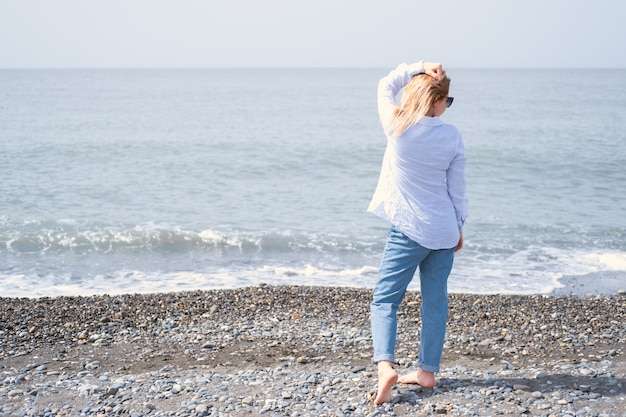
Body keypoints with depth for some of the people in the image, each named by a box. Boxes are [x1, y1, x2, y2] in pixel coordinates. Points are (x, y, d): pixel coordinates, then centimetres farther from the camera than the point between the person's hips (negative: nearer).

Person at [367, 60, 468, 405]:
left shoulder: (397, 127, -8)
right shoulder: (452, 136, -3)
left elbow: (386, 86, 11)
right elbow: (457, 188, 4)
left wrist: (419, 67, 4)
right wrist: (458, 228, 15)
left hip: (408, 230, -3)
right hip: (444, 231, 3)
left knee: (385, 299, 2)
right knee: (435, 302, 12)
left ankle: (385, 364, -17)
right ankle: (427, 370, 18)